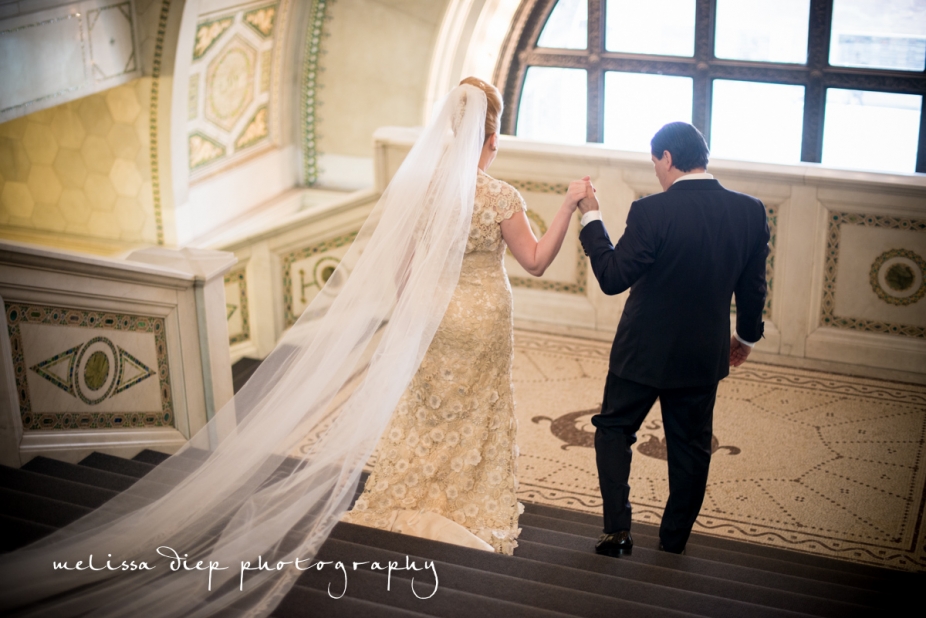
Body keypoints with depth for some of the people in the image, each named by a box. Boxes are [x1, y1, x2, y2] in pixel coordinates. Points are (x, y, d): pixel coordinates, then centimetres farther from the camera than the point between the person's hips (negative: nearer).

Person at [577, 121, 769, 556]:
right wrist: (746, 337, 19)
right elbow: (753, 288, 2)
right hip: (705, 354, 4)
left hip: (645, 350, -4)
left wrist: (590, 217, -7)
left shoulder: (651, 211, -21)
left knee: (614, 427, 16)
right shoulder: (751, 211, -6)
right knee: (690, 446, 16)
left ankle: (617, 529, 6)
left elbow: (612, 279, -16)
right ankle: (673, 544, 26)